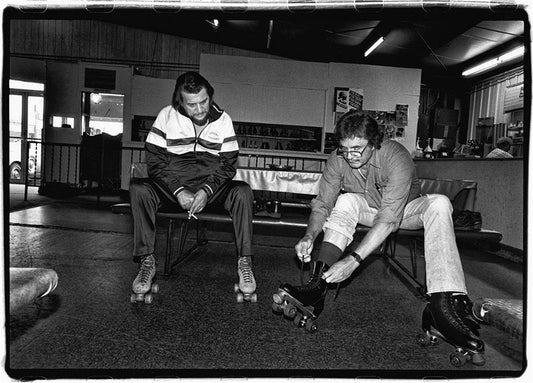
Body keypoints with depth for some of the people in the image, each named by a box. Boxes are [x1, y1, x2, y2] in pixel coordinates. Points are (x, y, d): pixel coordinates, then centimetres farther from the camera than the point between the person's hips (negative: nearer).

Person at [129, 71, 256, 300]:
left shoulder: (222, 119, 0)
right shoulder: (167, 116, -1)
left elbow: (228, 164, -2)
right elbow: (154, 160, -5)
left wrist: (206, 191, -18)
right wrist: (178, 190, -18)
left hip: (211, 189, 0)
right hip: (171, 187, 0)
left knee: (243, 192, -29)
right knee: (138, 189, -28)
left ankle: (244, 262, -19)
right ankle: (146, 261, -18)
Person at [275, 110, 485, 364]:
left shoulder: (396, 157, -34)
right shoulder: (337, 160, -21)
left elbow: (388, 220, -41)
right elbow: (322, 204, -19)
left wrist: (354, 260, -49)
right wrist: (310, 235, -40)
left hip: (404, 212, -3)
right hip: (366, 210, 3)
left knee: (438, 204, -32)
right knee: (346, 200, -28)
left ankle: (444, 303, -44)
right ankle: (318, 285, -37)